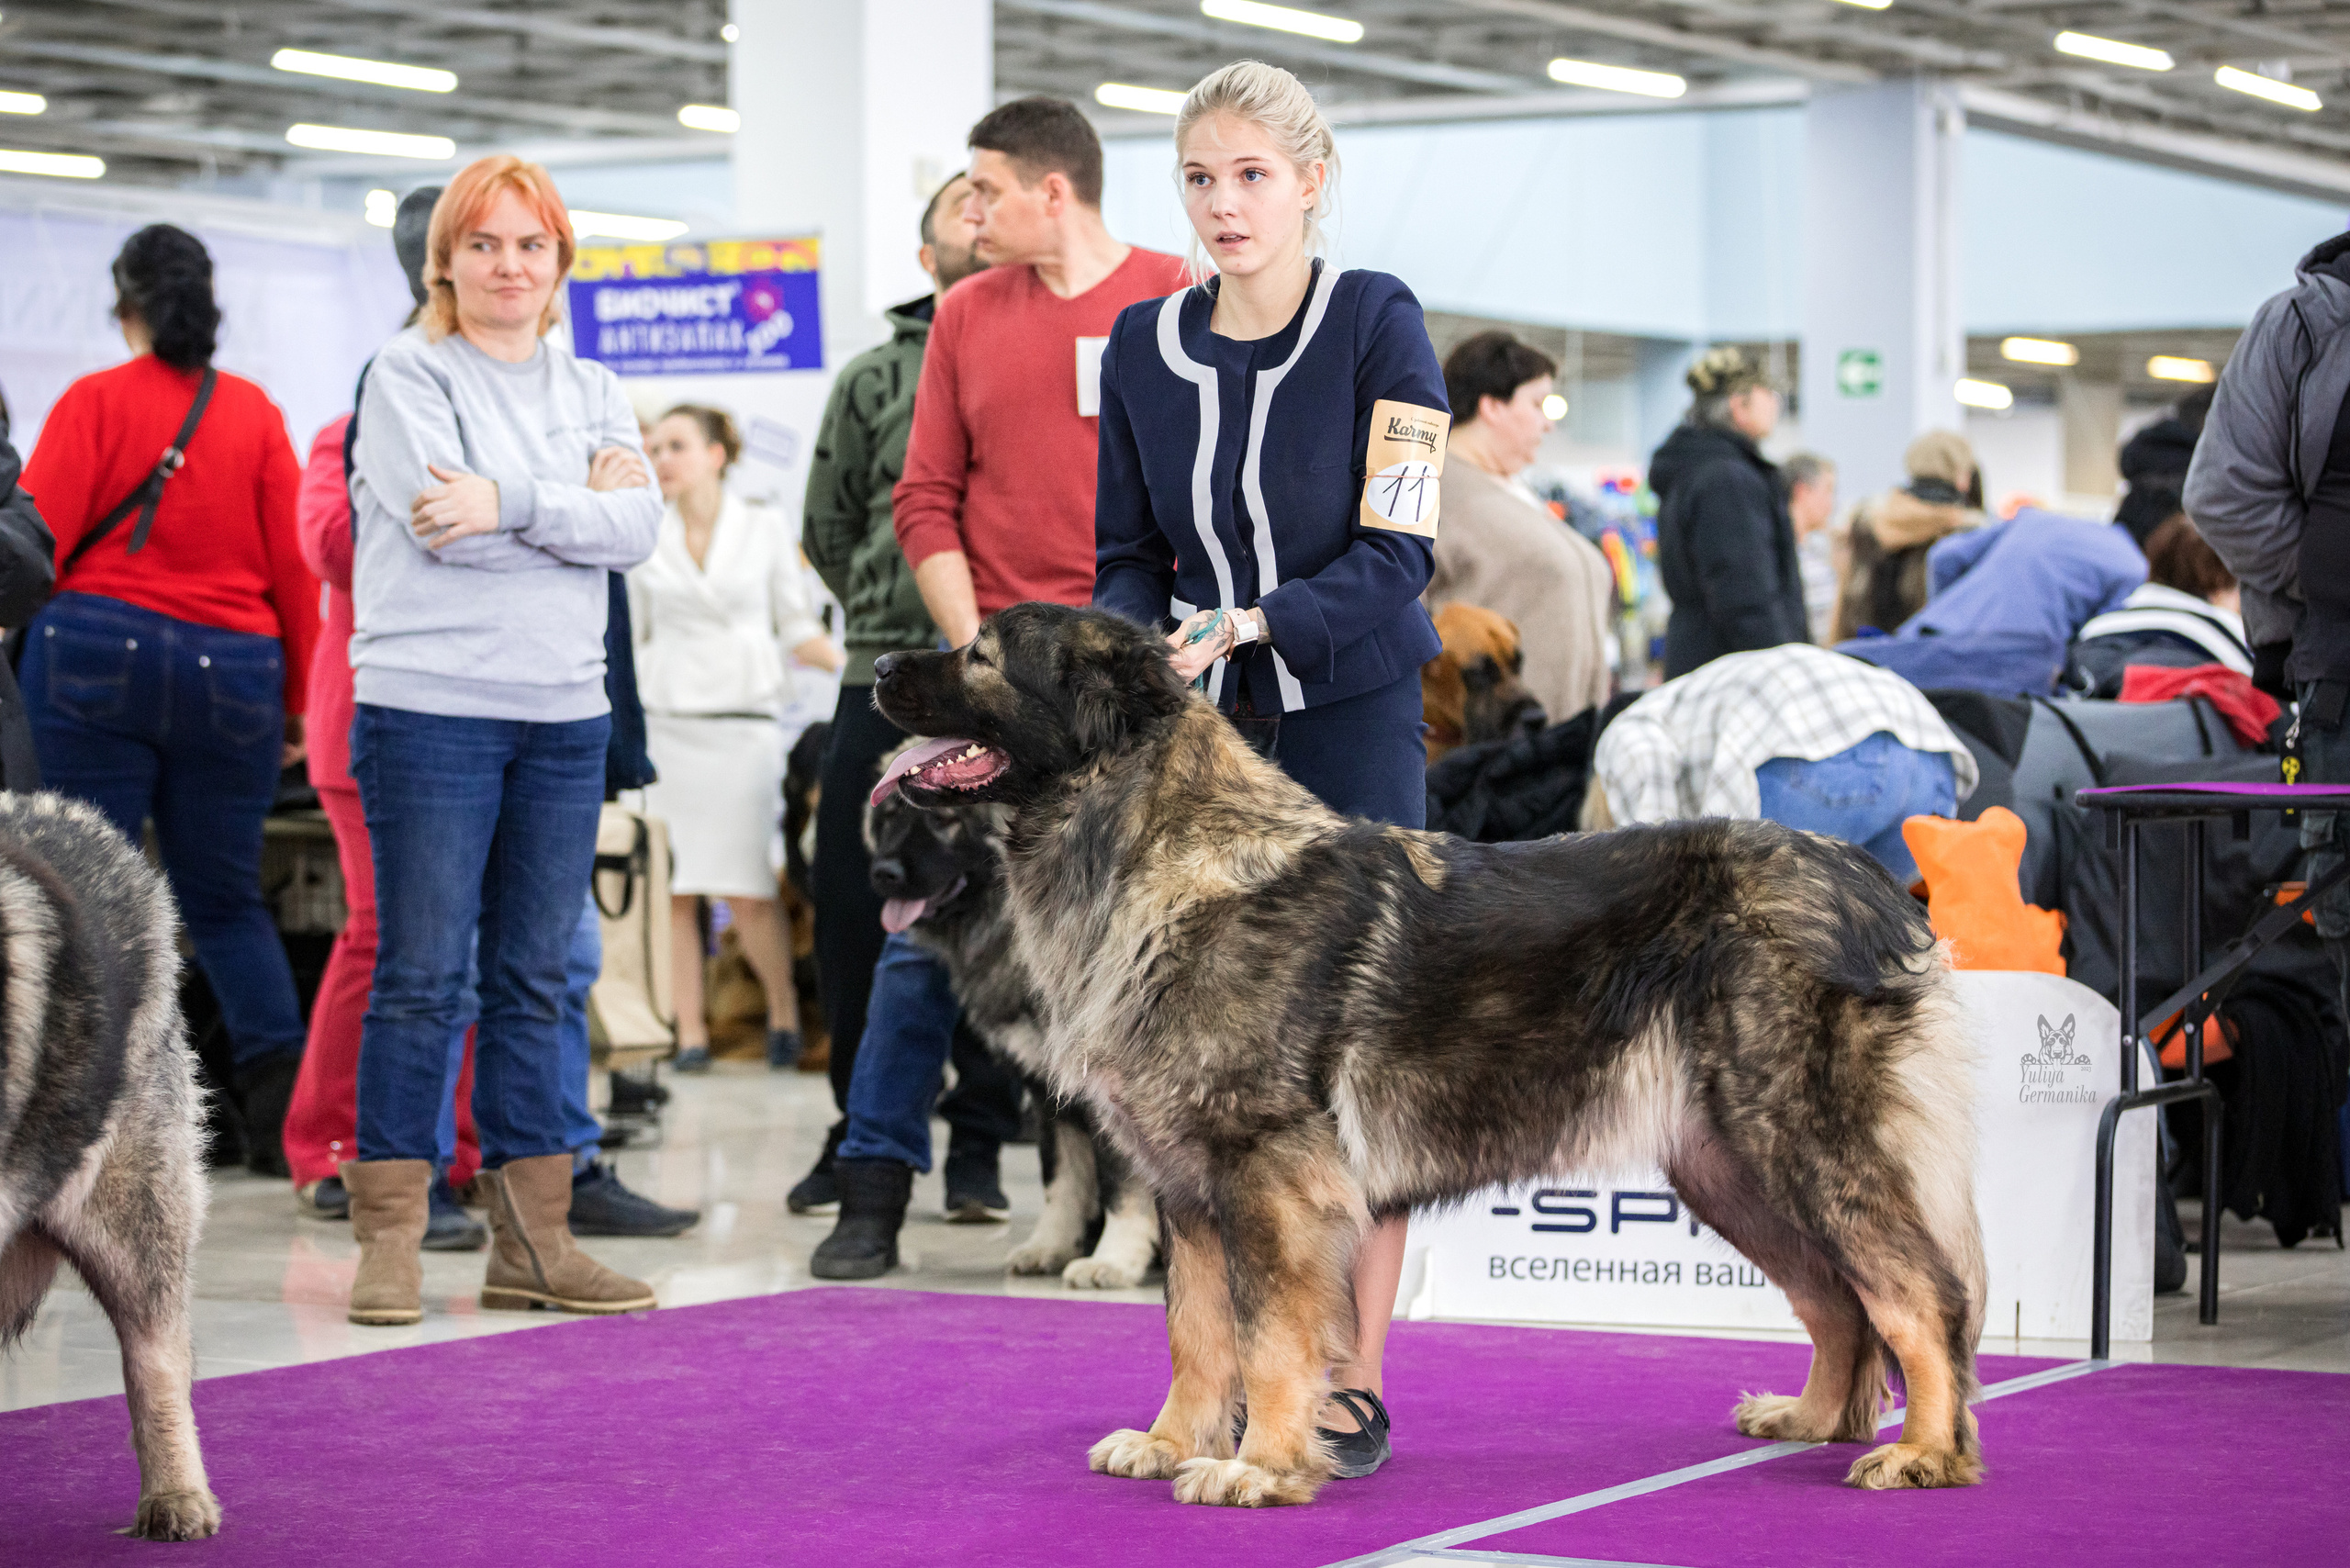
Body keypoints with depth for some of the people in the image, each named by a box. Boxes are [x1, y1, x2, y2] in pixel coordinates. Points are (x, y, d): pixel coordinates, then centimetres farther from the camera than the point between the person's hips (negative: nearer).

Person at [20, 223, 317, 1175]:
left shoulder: (93, 402, -1)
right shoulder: (255, 413, 5)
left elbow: (39, 541, -7)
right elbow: (292, 562, 5)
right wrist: (298, 696, 12)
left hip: (95, 658, -2)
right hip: (229, 671, 3)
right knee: (225, 898, 12)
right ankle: (278, 1091, -2)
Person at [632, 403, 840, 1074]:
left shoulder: (764, 529, 8)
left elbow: (797, 630, 10)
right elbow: (629, 635, 16)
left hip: (744, 722, -2)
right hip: (664, 722, 2)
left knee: (747, 888, -7)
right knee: (674, 889, -4)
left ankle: (786, 1015, 13)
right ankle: (689, 1033, 3)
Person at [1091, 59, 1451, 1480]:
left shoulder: (1377, 323, -7)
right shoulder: (1147, 344, 6)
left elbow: (1398, 553, -12)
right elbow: (1130, 554, 11)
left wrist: (1250, 626, -23)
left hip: (1355, 720, -4)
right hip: (1200, 725, 4)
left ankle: (1356, 1388, 1)